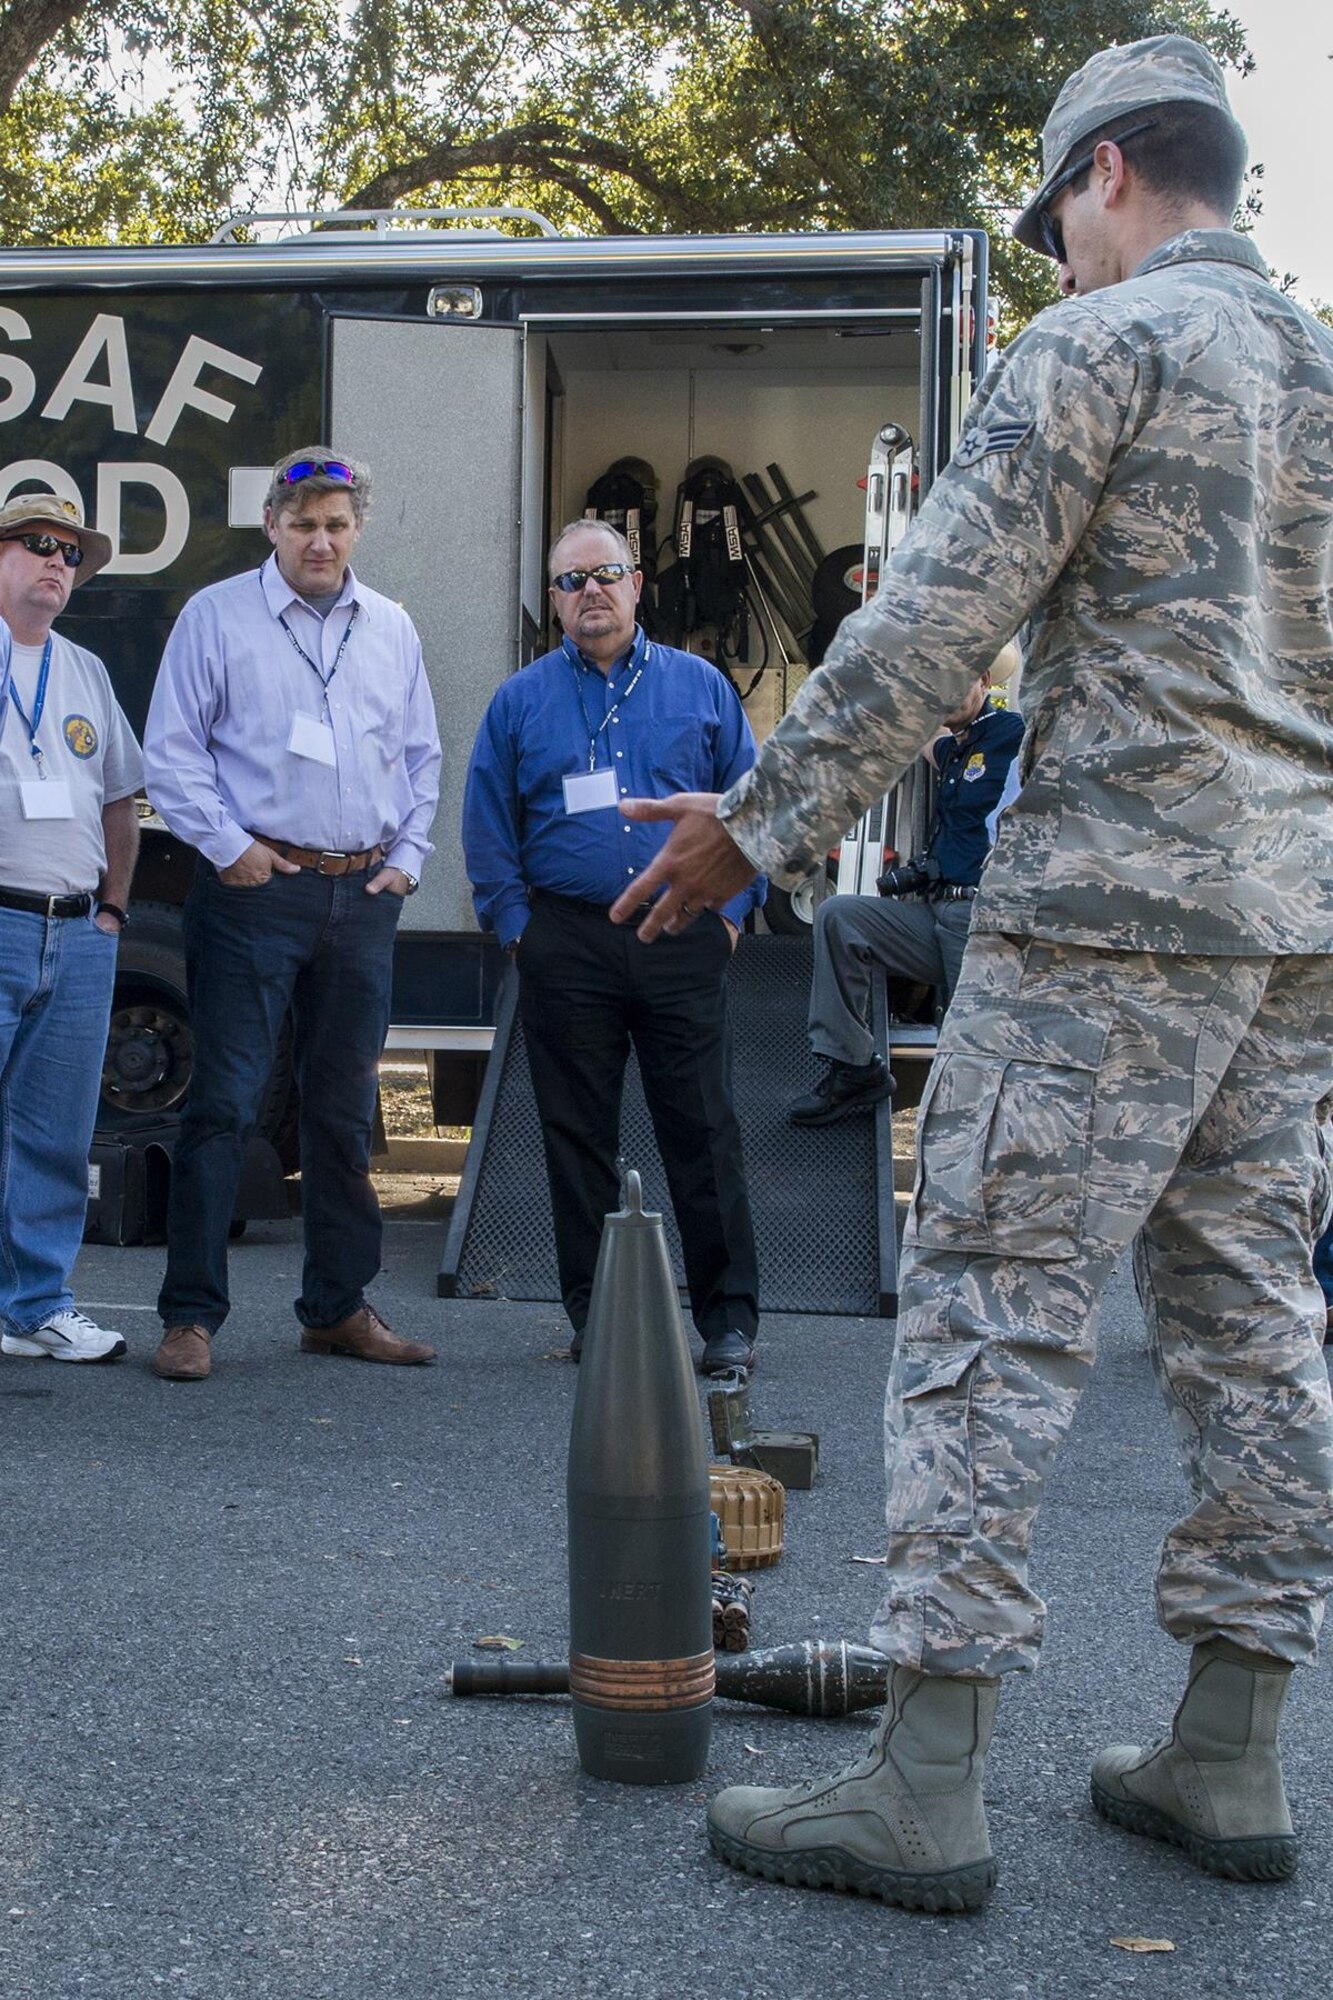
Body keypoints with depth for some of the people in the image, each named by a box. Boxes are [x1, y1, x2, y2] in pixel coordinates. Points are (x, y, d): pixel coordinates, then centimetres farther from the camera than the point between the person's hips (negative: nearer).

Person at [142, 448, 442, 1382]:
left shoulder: (391, 628, 13)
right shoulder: (217, 616, 1)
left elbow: (422, 755, 19)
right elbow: (172, 751, -1)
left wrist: (407, 855, 8)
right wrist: (227, 846, -9)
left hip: (364, 895, 5)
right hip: (257, 888, -4)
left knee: (346, 1111, 10)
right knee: (225, 1102, -7)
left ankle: (339, 1306, 19)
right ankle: (191, 1314, -2)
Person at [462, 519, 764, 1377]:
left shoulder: (700, 687, 9)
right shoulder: (521, 701, 9)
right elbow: (489, 825, 11)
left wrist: (731, 908, 2)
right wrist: (514, 923, 2)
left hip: (683, 942, -1)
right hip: (568, 945, 1)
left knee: (703, 1129, -2)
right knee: (578, 1136, 5)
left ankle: (730, 1315, 5)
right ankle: (593, 1314, 14)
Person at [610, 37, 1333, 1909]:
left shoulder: (1096, 347, -6)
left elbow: (933, 621, -12)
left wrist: (762, 818, -6)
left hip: (1112, 906, -8)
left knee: (992, 1307, -6)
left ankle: (927, 1787, -6)